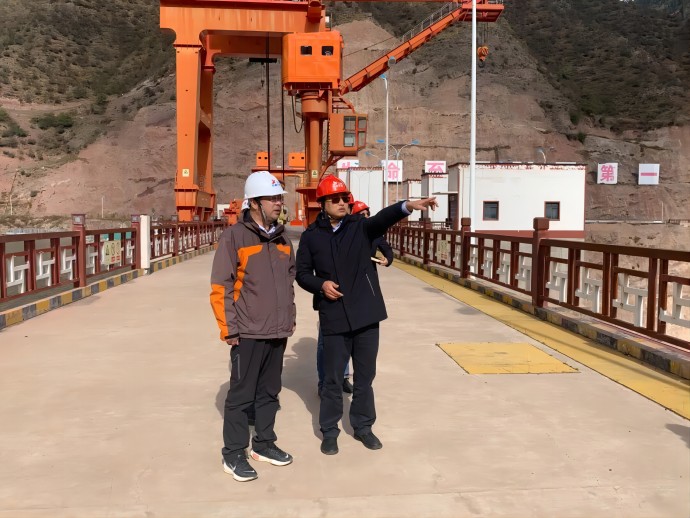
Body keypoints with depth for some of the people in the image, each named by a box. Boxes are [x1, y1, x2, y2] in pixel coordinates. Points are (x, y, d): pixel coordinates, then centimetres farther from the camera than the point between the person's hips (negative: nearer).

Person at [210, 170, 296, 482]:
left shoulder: (281, 237, 10)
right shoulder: (234, 236, -10)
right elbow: (220, 287, -11)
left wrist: (288, 318, 15)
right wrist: (229, 329, -12)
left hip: (278, 331, 6)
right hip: (248, 333, -6)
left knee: (269, 391, 16)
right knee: (241, 395, 3)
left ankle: (264, 444, 31)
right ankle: (233, 454, 16)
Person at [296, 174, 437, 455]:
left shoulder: (361, 227, 0)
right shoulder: (311, 236, 2)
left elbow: (383, 218, -20)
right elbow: (302, 273, 9)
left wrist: (408, 206, -40)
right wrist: (321, 284, -12)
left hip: (365, 313, 1)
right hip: (334, 317, -1)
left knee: (365, 376, 12)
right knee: (332, 379, 9)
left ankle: (362, 426, 30)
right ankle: (330, 431, 25)